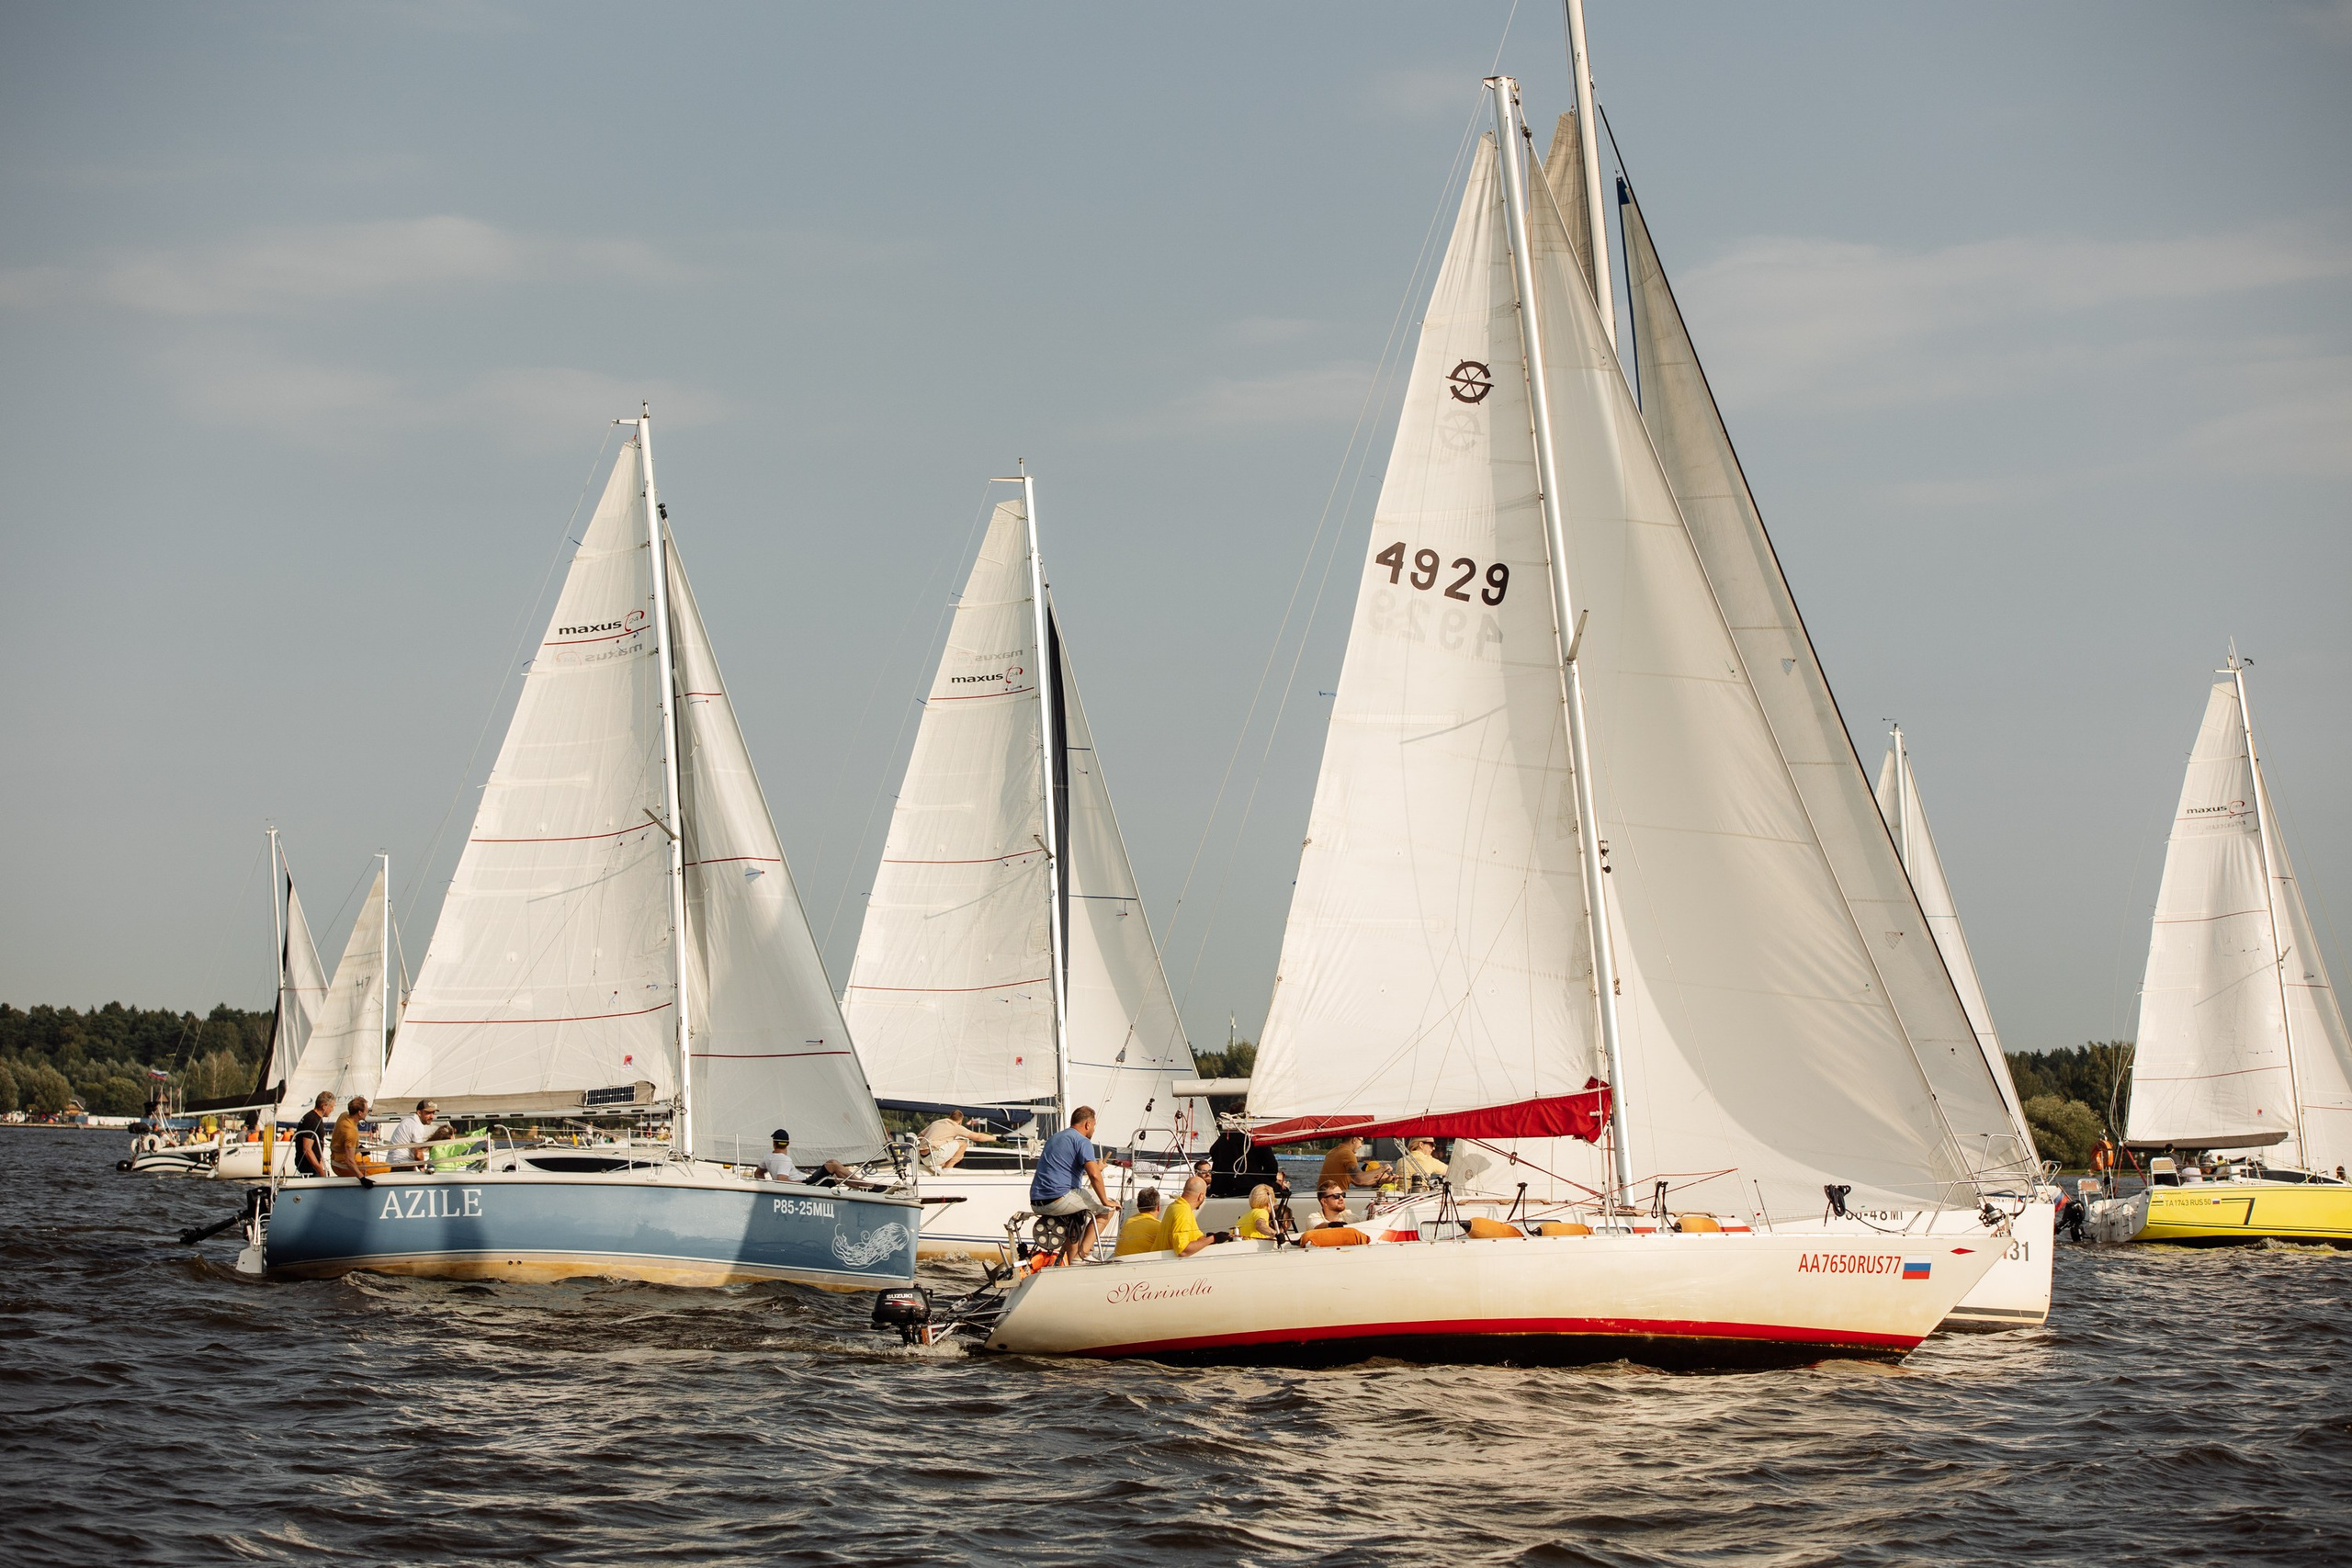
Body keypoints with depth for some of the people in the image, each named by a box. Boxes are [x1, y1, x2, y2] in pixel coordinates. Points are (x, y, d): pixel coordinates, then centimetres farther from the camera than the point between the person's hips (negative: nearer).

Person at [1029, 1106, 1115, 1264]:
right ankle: (1083, 1252, -3)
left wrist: (1097, 1168, 43)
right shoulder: (1082, 1141, -4)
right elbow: (1094, 1175, -17)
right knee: (1107, 1208, 5)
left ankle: (1072, 1263, 32)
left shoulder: (1054, 1138, 24)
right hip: (1059, 1198, -9)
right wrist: (1105, 1202, -5)